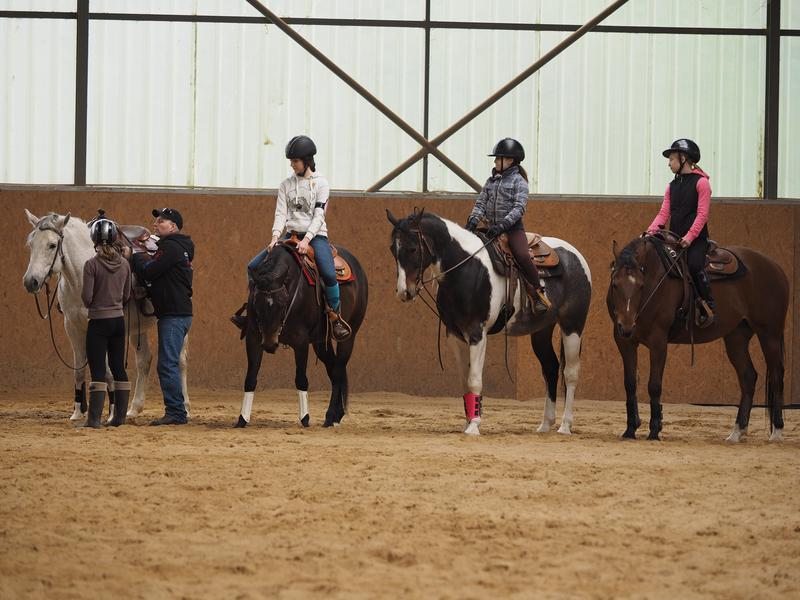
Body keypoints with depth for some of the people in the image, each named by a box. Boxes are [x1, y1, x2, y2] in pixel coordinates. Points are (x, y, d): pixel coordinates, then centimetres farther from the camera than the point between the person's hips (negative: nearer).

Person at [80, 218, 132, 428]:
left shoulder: (92, 265, -14)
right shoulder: (124, 264, 2)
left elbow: (86, 298, -15)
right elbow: (126, 296, 8)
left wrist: (89, 302, 7)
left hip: (99, 323, -5)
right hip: (119, 320, 5)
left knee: (98, 371, -6)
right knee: (119, 369, 13)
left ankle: (94, 419, -11)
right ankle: (120, 416, 16)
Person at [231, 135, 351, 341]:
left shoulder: (320, 183, -2)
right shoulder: (286, 185, 10)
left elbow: (319, 216, -10)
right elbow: (281, 213, 3)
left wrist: (306, 239, -22)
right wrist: (275, 236, -15)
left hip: (315, 235, -5)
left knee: (329, 274, -30)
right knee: (253, 266, -6)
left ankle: (335, 316, -11)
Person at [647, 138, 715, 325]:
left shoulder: (701, 182, -2)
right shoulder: (672, 186, 19)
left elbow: (702, 214, -10)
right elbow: (664, 213, 10)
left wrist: (690, 236, -22)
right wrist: (651, 230, -8)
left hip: (695, 239, -7)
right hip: (675, 238, 7)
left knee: (694, 265, -29)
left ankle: (708, 306, -19)